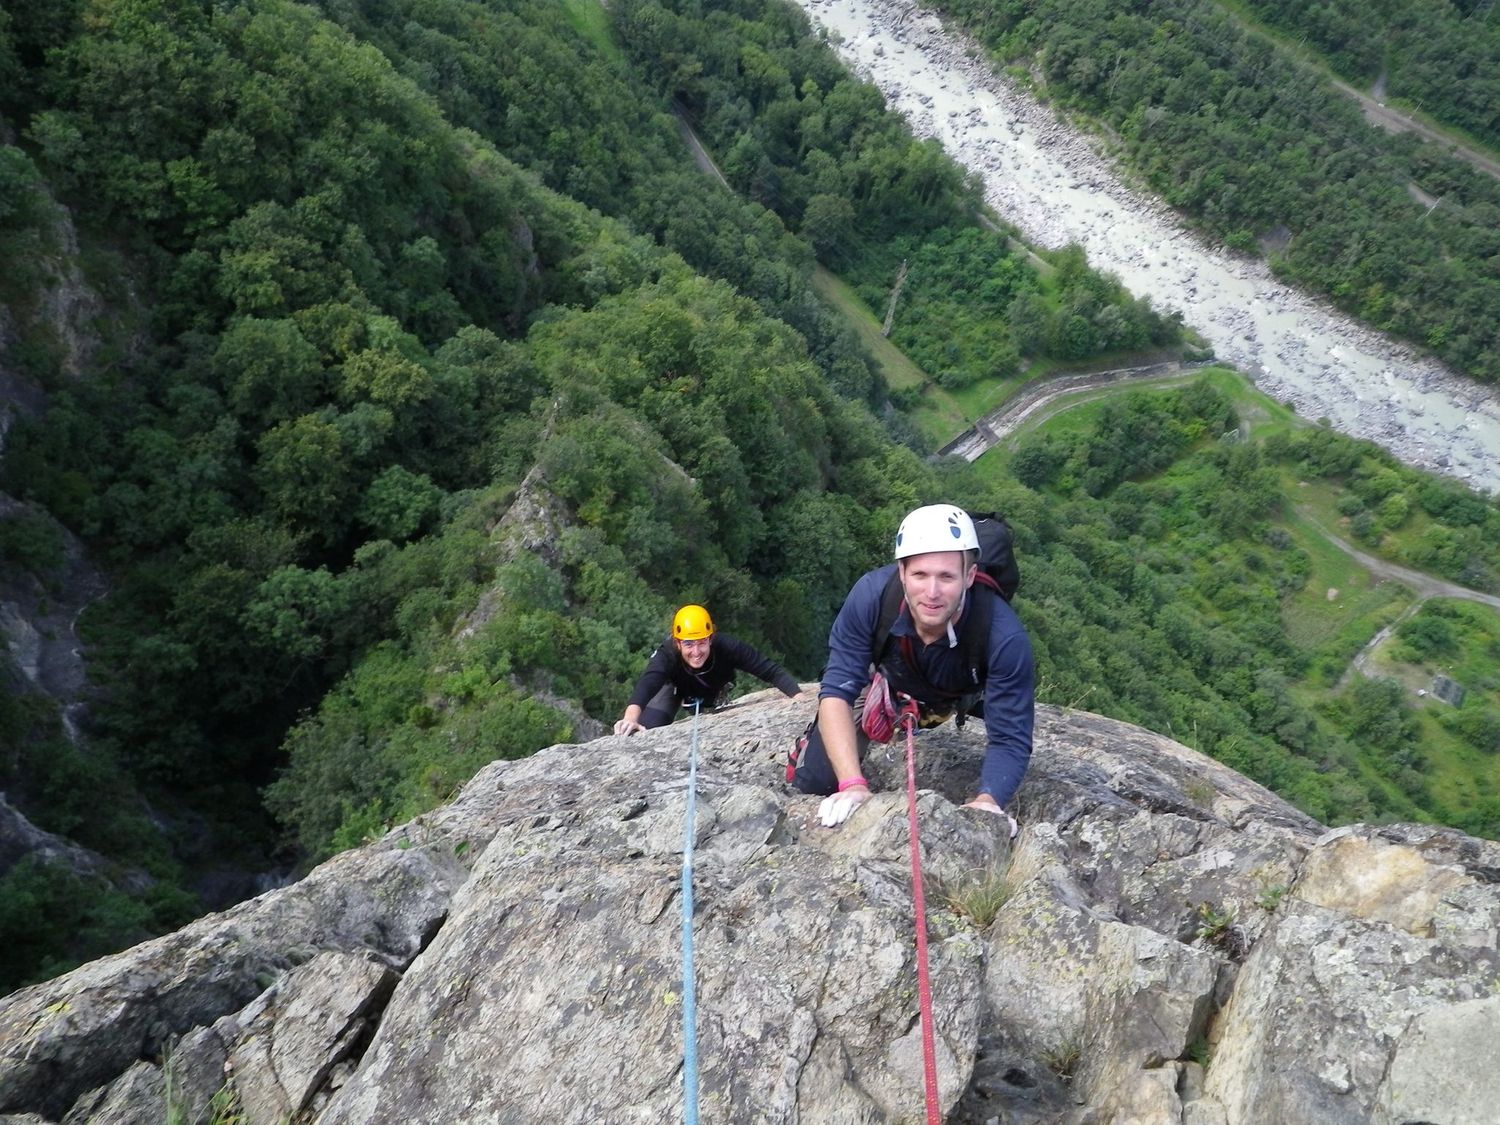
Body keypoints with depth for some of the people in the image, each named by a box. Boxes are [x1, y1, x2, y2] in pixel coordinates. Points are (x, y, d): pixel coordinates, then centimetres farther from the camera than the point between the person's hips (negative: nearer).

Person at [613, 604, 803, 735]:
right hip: (675, 686, -2)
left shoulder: (727, 648, -41)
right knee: (647, 732, -15)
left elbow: (770, 669, -39)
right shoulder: (666, 656, -44)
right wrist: (630, 717, -82)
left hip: (715, 688, 2)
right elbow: (646, 684, -62)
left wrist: (799, 696, -53)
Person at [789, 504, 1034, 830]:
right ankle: (815, 739, 29)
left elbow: (1010, 738, -36)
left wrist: (986, 802, -55)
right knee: (812, 783, -5)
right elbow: (837, 691, -34)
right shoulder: (872, 594, -38)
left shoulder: (1005, 637, -41)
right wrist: (852, 785, -45)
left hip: (968, 695, 1)